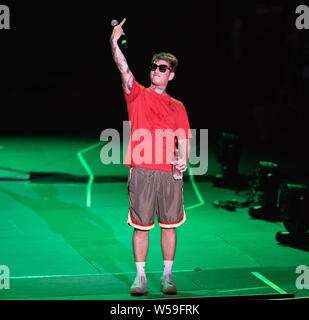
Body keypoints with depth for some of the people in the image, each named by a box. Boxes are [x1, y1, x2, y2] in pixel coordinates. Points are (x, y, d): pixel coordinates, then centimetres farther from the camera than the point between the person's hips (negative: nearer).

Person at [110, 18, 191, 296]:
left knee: (170, 225, 5)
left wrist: (183, 159, -10)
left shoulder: (177, 106, 15)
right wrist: (115, 43, -21)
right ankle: (140, 276, 8)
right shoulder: (138, 95, 8)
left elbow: (183, 138, 10)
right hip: (142, 171, -2)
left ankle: (167, 275, 14)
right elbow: (124, 70, -7)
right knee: (141, 226, 0)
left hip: (169, 172, 2)